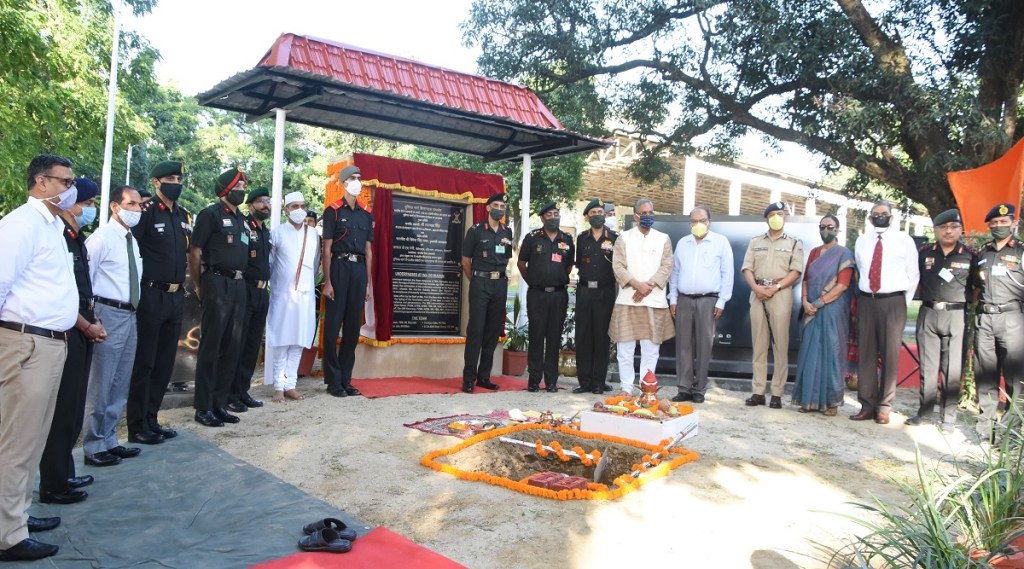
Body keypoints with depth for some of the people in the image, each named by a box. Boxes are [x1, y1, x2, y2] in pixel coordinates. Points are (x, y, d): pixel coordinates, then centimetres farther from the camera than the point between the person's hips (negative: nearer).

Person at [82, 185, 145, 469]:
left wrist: (135, 311, 17)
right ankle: (94, 447, 10)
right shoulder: (101, 238, -11)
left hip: (130, 316, 9)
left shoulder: (132, 240, 15)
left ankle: (109, 441, 27)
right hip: (109, 315, -9)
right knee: (101, 385, -1)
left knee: (120, 385, 15)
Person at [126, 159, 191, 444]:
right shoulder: (146, 213, -8)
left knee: (165, 362, 12)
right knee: (144, 362, 1)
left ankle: (151, 420, 23)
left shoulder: (184, 215, 13)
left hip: (176, 296, 7)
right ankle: (137, 426, 10)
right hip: (151, 296, -7)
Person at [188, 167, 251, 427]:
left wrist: (240, 281, 14)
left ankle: (219, 403, 18)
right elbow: (194, 253, -7)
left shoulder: (241, 218, 18)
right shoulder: (211, 214, -4)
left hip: (238, 286, 8)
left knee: (232, 347, 9)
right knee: (211, 347, -3)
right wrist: (200, 286, -4)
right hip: (217, 284, -7)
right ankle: (203, 408, 4)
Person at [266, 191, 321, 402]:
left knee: (298, 341, 4)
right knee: (281, 341, 0)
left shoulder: (314, 235, 10)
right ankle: (278, 386, 6)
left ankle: (290, 384, 12)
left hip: (306, 295, 3)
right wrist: (273, 285, 6)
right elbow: (269, 262, 4)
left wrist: (311, 284, 11)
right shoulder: (277, 232, 1)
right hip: (282, 294, -3)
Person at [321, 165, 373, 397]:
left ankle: (346, 379, 15)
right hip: (339, 267, -5)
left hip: (359, 269, 5)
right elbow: (327, 249, -4)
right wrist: (327, 281, -11)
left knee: (353, 326, 7)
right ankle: (333, 380, 5)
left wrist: (369, 282, 11)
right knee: (333, 326, -2)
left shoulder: (366, 215, 15)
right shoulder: (333, 211, 0)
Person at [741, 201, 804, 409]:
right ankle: (758, 392, 5)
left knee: (780, 345, -4)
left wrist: (775, 287, -12)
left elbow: (796, 272, -1)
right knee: (759, 345, 2)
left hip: (780, 294, -2)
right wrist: (755, 287, -9)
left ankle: (777, 393, -1)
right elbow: (747, 269, 8)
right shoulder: (755, 242, 16)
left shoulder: (794, 243, 9)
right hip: (757, 294, 3)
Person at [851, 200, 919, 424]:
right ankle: (867, 405, 12)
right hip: (866, 301, 3)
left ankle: (884, 407, 10)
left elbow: (913, 275, 4)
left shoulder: (904, 240, 1)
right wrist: (866, 294, 9)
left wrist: (904, 303, 3)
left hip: (893, 302, -3)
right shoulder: (862, 241, 10)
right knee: (865, 354, 4)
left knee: (890, 355, 1)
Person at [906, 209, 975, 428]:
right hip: (928, 314, 2)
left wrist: (968, 303, -3)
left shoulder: (969, 255, 1)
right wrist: (926, 295, 5)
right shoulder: (924, 252, 6)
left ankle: (948, 416, 11)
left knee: (953, 368, 1)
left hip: (956, 316, -2)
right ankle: (925, 412, 17)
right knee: (927, 366, 8)